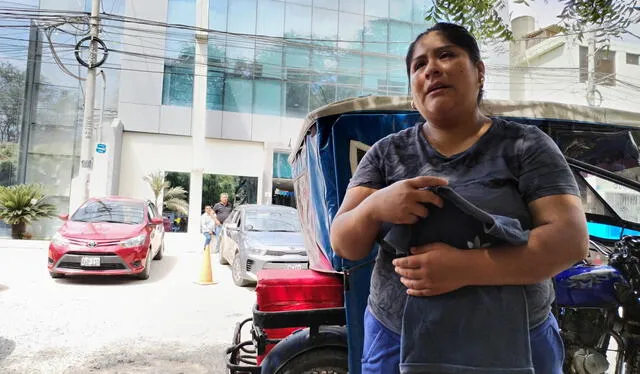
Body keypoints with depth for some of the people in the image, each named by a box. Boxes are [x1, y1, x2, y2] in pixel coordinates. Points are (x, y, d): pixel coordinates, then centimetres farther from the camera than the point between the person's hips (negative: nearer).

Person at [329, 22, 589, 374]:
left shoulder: (526, 145, -3)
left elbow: (571, 238, -12)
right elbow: (343, 243, -3)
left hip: (514, 345, -1)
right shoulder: (386, 153, 1)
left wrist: (466, 267, -26)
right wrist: (375, 207, -25)